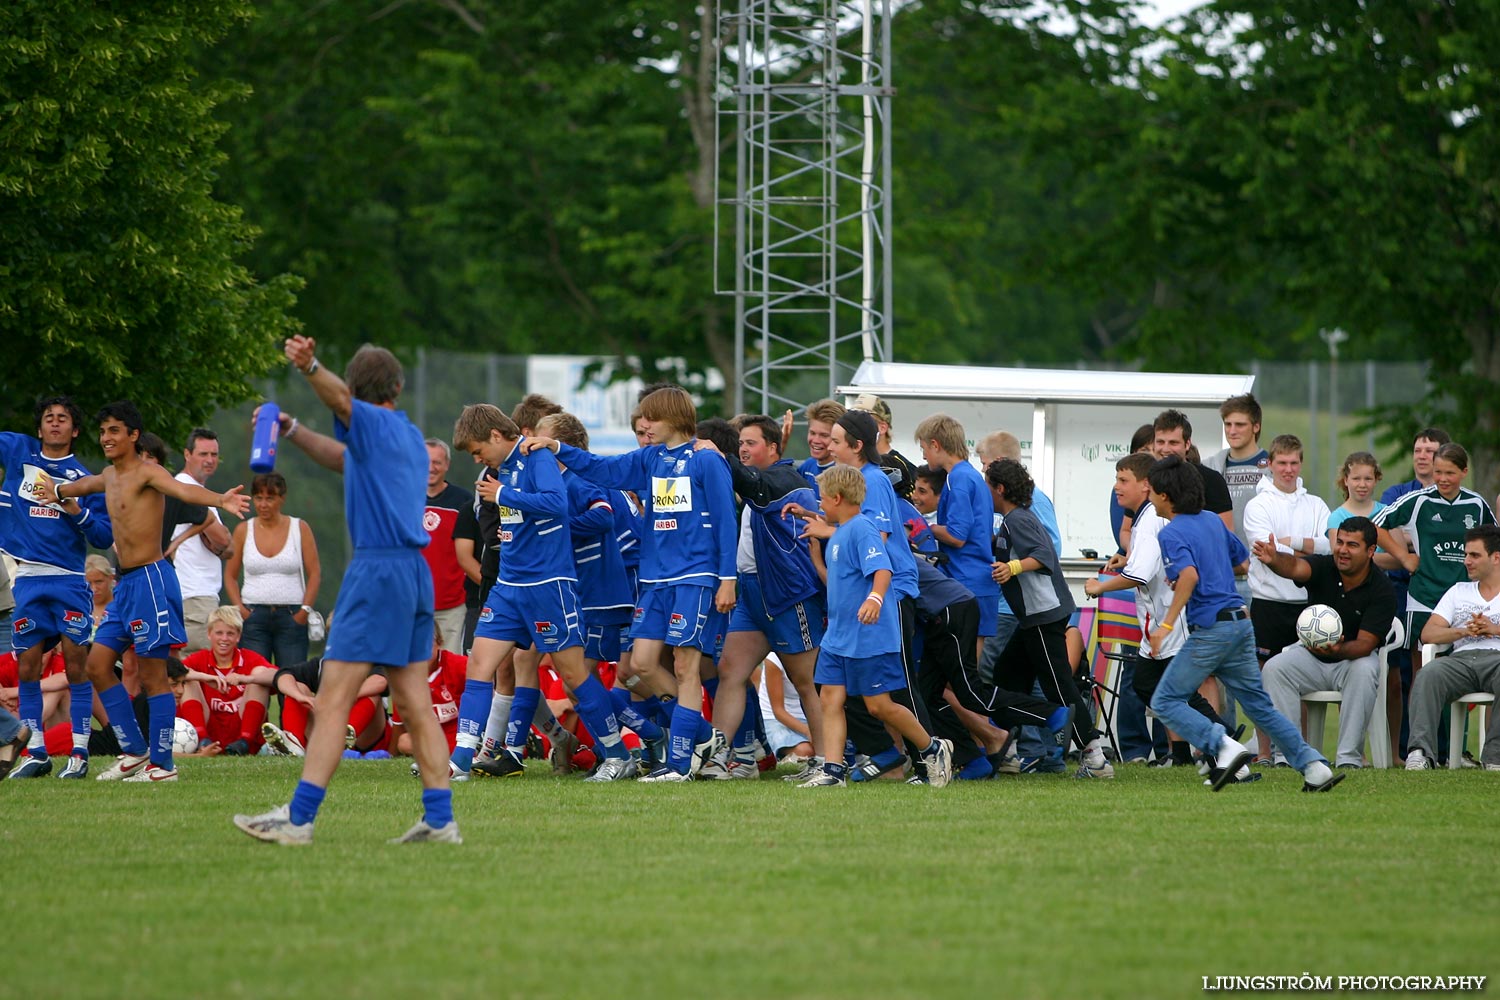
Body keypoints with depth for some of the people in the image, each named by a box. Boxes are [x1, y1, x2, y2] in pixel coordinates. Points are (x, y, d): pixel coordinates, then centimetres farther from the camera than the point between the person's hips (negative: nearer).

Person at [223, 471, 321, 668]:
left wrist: (305, 609, -5)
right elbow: (230, 576, 12)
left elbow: (315, 574, 5)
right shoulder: (243, 530, 9)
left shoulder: (300, 529, 6)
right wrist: (239, 608, -2)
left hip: (291, 616, -1)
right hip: (254, 615, 1)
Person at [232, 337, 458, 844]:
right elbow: (346, 458, 38)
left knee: (334, 702, -10)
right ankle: (440, 818, 7)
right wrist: (292, 431, 35)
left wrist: (310, 368, -47)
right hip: (415, 572, 9)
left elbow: (340, 399, -29)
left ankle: (299, 817, -12)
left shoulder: (376, 424, -5)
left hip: (377, 570, -9)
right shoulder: (409, 437, 21)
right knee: (416, 704, 9)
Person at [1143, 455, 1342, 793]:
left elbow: (1190, 575, -27)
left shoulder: (1172, 533, -10)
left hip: (1209, 629, -8)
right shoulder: (1212, 520, 14)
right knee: (1259, 704, 14)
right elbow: (1241, 557, 28)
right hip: (1241, 622, 8)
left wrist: (1167, 625, -28)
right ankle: (1313, 766, 5)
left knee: (1166, 702, 1)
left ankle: (1225, 746, -17)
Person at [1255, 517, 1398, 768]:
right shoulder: (1324, 567, -10)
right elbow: (1295, 567, -33)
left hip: (1354, 657, -2)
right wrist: (1273, 560, -57)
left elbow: (1365, 644, -22)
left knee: (1364, 671, -36)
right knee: (1273, 669, -25)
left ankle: (1349, 757, -30)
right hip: (1310, 654, 2)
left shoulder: (1382, 591, -16)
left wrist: (1339, 650, -44)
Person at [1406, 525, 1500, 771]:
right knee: (1428, 675, -32)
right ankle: (1420, 752, -42)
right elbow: (1428, 634, 17)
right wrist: (1464, 631, 0)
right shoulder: (1458, 591, 29)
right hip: (1462, 657, 3)